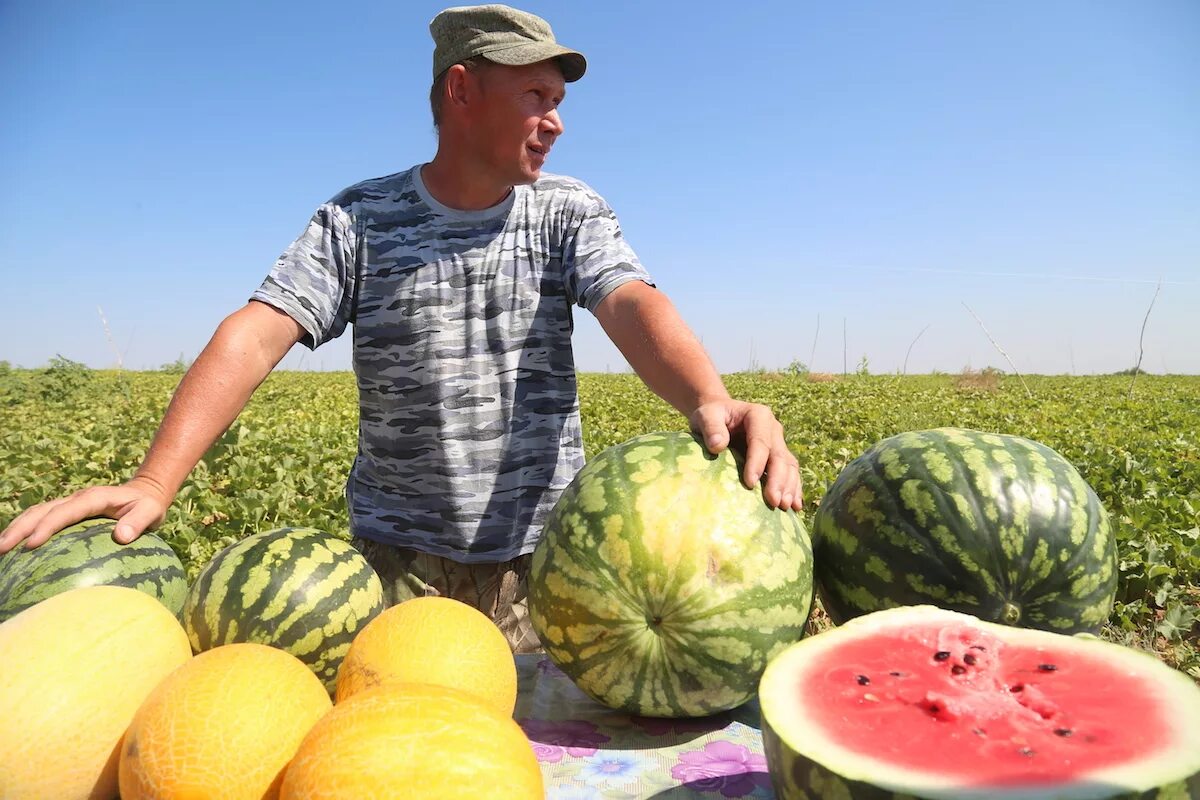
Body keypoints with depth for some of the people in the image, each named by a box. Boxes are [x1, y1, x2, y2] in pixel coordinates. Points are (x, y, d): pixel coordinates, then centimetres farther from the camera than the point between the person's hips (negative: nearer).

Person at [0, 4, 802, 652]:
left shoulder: (572, 211, 0)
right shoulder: (357, 220, -2)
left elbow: (635, 306, -18)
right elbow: (255, 334, -13)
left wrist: (713, 403, -39)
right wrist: (155, 482, -27)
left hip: (543, 553, 1)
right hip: (400, 556, 0)